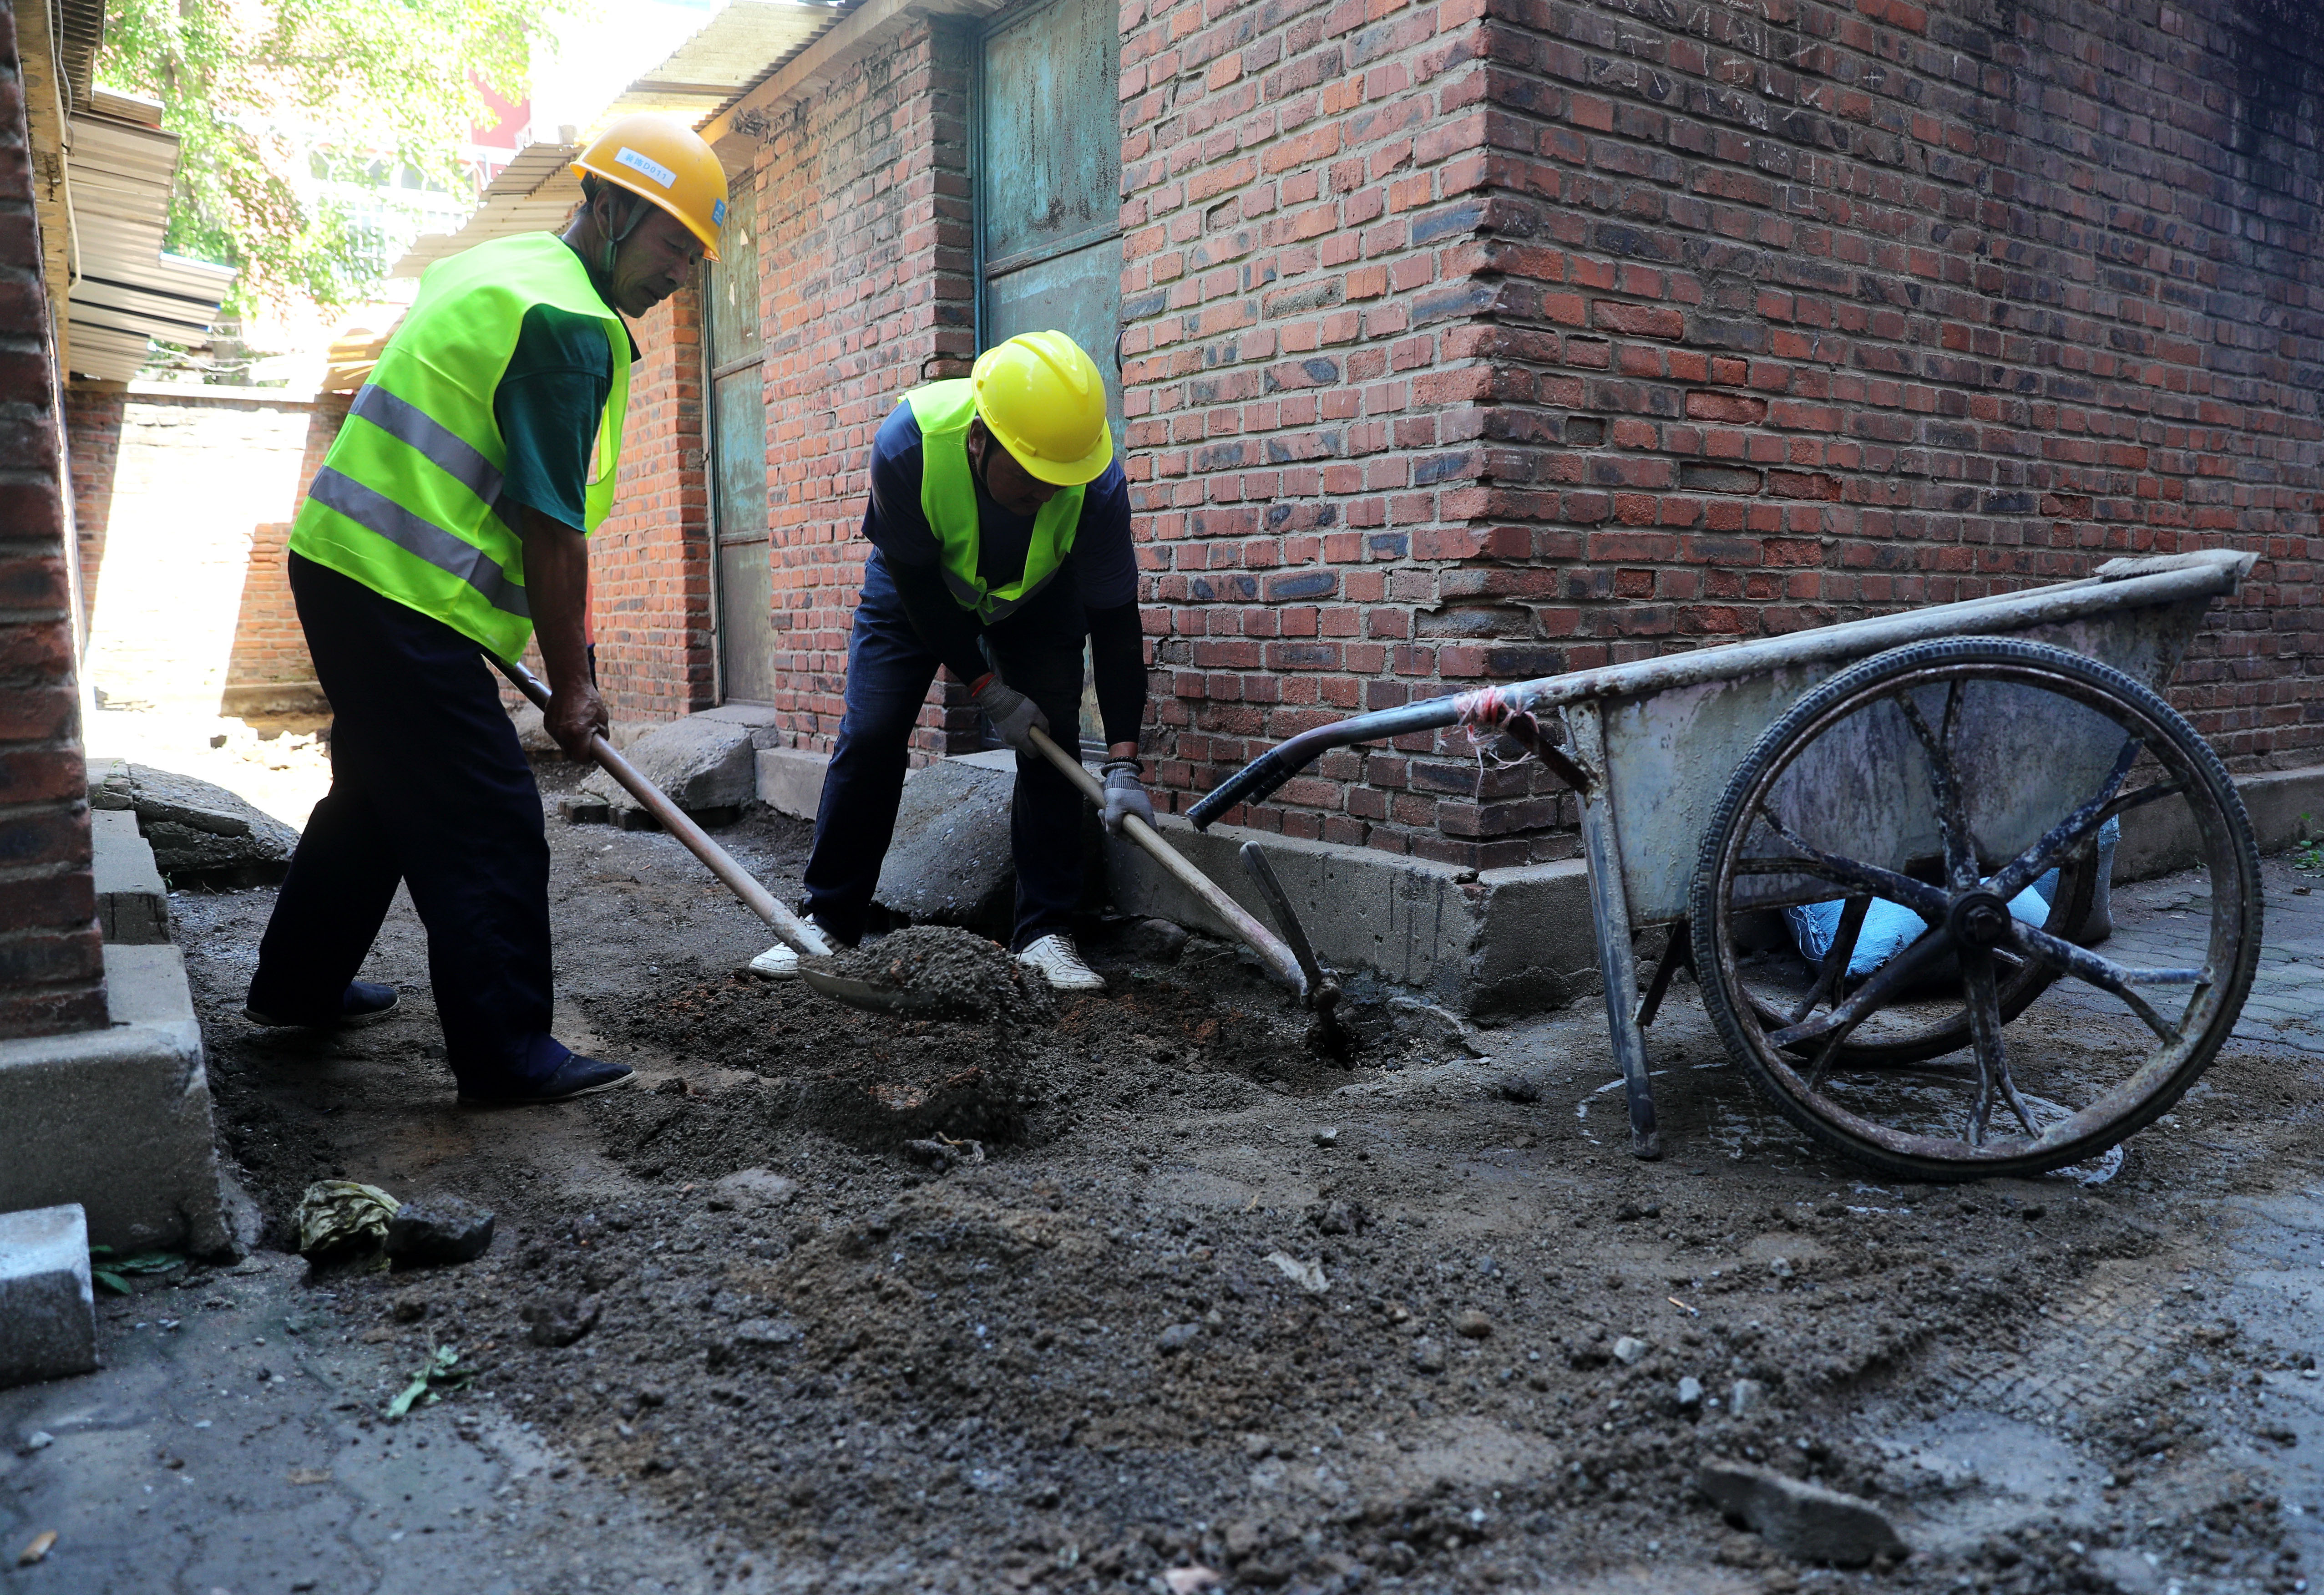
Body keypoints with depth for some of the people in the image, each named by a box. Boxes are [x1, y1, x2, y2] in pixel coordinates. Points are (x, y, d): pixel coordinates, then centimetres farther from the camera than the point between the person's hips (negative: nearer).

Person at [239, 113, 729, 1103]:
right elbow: (553, 531, -18)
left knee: (379, 790, 23)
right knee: (489, 827, -6)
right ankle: (506, 1056, -1)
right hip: (403, 594, -11)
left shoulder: (491, 269, 18)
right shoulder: (568, 321, -14)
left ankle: (297, 985, 38)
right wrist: (570, 686, -11)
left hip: (345, 565, 11)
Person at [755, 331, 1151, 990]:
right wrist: (986, 688, -24)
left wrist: (1123, 763, -32)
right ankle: (826, 922, 6)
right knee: (869, 738, -7)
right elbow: (915, 581, -25)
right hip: (916, 586, 0)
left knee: (1053, 743, -11)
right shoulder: (907, 445, -39)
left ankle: (1044, 932, -1)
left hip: (1037, 599, 1)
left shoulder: (1097, 483, -35)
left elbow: (1115, 621, -27)